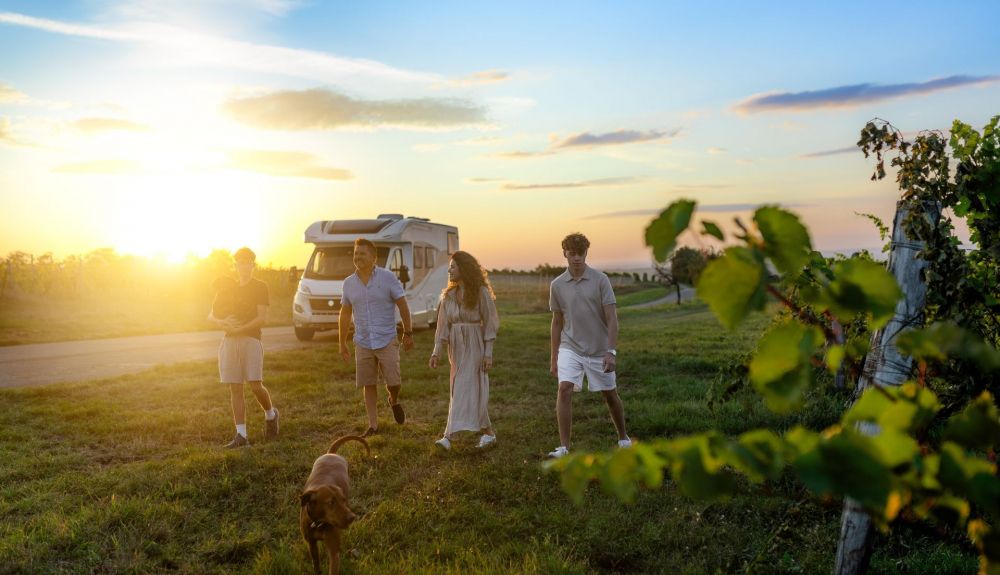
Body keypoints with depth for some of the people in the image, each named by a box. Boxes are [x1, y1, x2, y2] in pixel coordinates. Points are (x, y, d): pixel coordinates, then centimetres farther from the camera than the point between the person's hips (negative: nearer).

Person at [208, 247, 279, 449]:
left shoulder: (260, 287, 3)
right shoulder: (227, 287, 17)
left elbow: (262, 318, -7)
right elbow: (211, 315, 14)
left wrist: (239, 328, -16)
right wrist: (222, 322, -7)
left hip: (251, 339, -4)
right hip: (229, 341, 4)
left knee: (255, 386, -10)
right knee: (235, 389, 0)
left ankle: (270, 414, 20)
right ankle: (241, 436, 2)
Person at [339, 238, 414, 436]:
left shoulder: (388, 277, -6)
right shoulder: (349, 283, 5)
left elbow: (402, 305, -2)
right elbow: (345, 314, 11)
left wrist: (408, 333, -2)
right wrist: (342, 343, 13)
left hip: (387, 340, -3)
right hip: (363, 343, 3)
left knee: (394, 382, -5)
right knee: (368, 385, 5)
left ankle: (394, 402, 29)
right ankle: (373, 425, 15)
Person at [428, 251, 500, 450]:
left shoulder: (481, 292, -8)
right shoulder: (448, 295, 8)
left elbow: (490, 323, -9)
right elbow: (443, 325, 6)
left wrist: (488, 353, -13)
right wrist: (436, 352, -2)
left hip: (474, 346, -6)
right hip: (456, 346, 6)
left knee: (463, 390, -9)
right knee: (472, 391, 10)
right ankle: (489, 433, 22)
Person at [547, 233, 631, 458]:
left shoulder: (600, 280, -8)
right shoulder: (557, 285, 0)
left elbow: (612, 318, -9)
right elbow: (557, 323, 8)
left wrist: (611, 351, -17)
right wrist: (553, 358, 10)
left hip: (599, 351, -1)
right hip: (570, 348, 1)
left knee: (610, 395, 11)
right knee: (564, 390, -17)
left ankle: (623, 438, 34)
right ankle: (564, 447, -11)